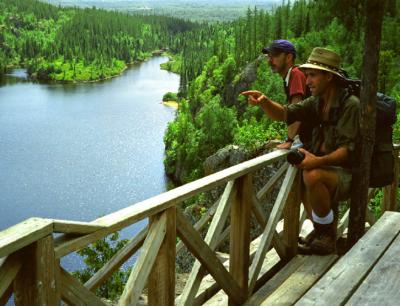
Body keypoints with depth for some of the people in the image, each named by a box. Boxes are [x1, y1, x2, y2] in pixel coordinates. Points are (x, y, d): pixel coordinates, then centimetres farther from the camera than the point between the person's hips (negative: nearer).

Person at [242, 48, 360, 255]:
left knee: (313, 175, -31)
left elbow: (348, 149, -24)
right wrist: (264, 102, -22)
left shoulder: (350, 105, -18)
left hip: (349, 174, -9)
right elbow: (285, 114, -2)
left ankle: (326, 239, -13)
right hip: (326, 167, 9)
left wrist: (319, 161, -38)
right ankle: (322, 228, 12)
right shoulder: (317, 102, 6)